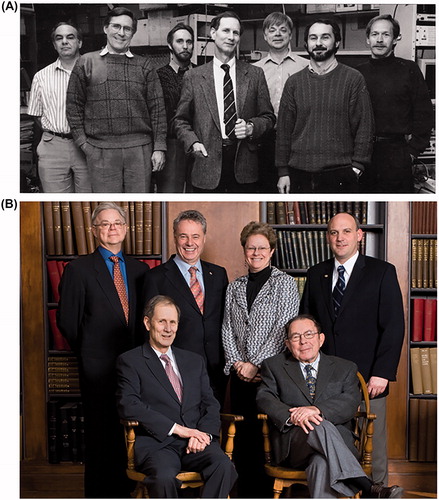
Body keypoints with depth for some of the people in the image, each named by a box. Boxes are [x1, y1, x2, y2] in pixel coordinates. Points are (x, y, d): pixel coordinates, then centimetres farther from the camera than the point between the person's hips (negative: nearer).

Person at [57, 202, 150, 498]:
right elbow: (67, 320, 0)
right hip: (99, 367, -3)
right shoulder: (79, 269, -2)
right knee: (102, 435, 4)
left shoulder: (140, 269, 11)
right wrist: (89, 352, 4)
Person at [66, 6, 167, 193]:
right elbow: (74, 105, 9)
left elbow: (157, 109, 6)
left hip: (140, 149, 1)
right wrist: (82, 141, 0)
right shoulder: (86, 63, 7)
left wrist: (159, 147, 0)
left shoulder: (144, 66, 9)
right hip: (100, 151, -1)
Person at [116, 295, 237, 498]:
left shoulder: (195, 361, 23)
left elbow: (211, 405, 17)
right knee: (164, 476, -35)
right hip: (156, 443, -3)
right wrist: (176, 428, -13)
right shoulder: (130, 361, 7)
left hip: (195, 442, 4)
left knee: (224, 466, -28)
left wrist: (204, 433, -6)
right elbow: (128, 405, -8)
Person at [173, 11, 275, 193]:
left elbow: (268, 117, 11)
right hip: (207, 167, -1)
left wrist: (251, 127, -9)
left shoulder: (255, 75, 8)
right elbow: (180, 121, 8)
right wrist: (193, 142, -8)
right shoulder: (194, 77, 5)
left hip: (244, 168, 1)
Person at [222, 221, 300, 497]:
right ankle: (246, 493, 14)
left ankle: (268, 493, 7)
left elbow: (283, 329, -8)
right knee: (242, 438, 5)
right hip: (241, 376, 4)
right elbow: (227, 329, 11)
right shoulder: (234, 287, 14)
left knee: (268, 437, -5)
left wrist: (256, 365, -11)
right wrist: (237, 363, -4)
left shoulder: (285, 283, -1)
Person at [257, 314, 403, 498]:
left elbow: (350, 403, 1)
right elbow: (265, 398, 3)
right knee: (321, 427, -35)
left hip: (337, 438, 1)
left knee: (322, 462, -36)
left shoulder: (345, 368, 18)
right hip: (292, 440, -1)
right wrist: (292, 417, -19)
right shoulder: (274, 366, 19)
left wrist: (317, 410, -19)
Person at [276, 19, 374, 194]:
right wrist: (283, 172, 3)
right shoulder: (294, 82, 10)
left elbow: (364, 126, 0)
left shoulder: (353, 79, 3)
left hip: (340, 174, -2)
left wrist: (357, 166, -9)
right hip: (300, 175, 2)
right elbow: (284, 130, 8)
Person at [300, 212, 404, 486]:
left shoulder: (382, 272, 0)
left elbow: (394, 327, -4)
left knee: (373, 451, 3)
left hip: (367, 381, -3)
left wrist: (382, 373, -12)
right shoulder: (316, 274, 12)